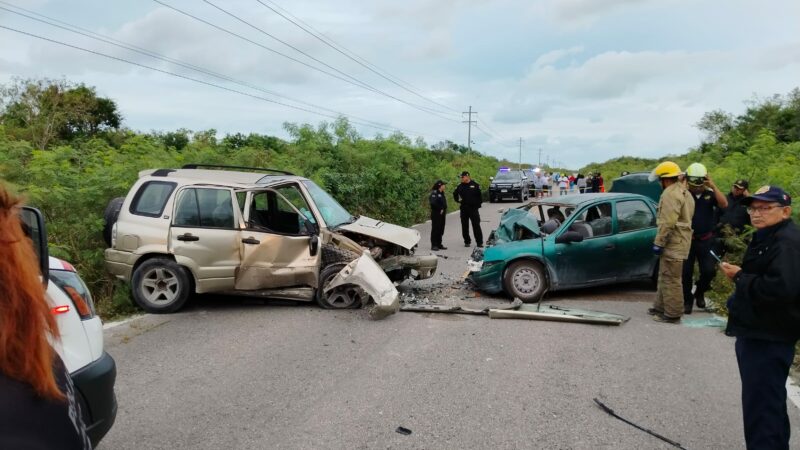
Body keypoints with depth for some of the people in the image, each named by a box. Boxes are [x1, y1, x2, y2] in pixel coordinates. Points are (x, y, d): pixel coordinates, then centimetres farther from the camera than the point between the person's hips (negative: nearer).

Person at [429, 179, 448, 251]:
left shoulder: (442, 193, 16)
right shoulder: (434, 193, -12)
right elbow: (433, 203, -24)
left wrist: (444, 209, 6)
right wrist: (439, 209, -17)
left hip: (442, 215, 9)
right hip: (436, 214, -9)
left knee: (441, 230, 11)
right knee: (435, 229, -5)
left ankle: (439, 244, 19)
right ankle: (434, 245, -2)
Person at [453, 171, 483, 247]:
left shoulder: (475, 185, -2)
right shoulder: (460, 186, 7)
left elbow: (480, 195, 1)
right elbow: (455, 194, 24)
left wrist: (478, 204, -3)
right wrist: (458, 200, 10)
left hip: (473, 208, -4)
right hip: (463, 208, 4)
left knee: (476, 225, -5)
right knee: (464, 226, 6)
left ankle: (479, 242, -2)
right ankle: (467, 242, 15)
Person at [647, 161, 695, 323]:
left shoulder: (670, 193, -17)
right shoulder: (684, 192, 18)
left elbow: (668, 222, -24)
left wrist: (658, 242, -19)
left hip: (673, 243, -11)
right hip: (678, 241, 11)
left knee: (671, 279, -5)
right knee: (665, 277, 19)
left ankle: (672, 314, 1)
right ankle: (661, 307, 28)